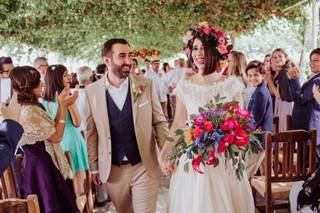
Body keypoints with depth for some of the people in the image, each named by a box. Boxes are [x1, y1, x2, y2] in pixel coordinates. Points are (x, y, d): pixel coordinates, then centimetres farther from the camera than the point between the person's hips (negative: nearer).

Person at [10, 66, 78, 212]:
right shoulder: (27, 112, -24)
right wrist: (63, 107, -10)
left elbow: (51, 129, 6)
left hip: (45, 163, 10)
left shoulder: (32, 107, 7)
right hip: (41, 167, -10)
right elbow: (56, 136, -17)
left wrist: (61, 105, 5)